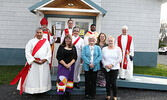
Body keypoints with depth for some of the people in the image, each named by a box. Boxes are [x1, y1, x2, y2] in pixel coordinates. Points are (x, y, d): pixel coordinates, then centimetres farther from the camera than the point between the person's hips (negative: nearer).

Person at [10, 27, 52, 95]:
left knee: (44, 77, 8)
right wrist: (34, 60, -14)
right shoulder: (31, 41, 2)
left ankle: (43, 89, 22)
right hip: (34, 63, -2)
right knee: (33, 77, 3)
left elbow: (49, 52, 4)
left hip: (44, 63, 2)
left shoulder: (46, 42, 8)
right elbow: (27, 52, -5)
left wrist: (45, 59, -11)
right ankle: (33, 90, 17)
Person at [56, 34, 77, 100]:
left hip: (71, 66, 3)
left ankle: (67, 93, 24)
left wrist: (70, 64, -12)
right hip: (62, 66, -3)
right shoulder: (61, 47, 0)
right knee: (62, 79, -5)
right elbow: (58, 57, -6)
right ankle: (61, 94, 6)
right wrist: (65, 64, -13)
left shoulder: (73, 47, 7)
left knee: (69, 79, 9)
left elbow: (75, 57, 2)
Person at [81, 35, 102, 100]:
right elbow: (83, 56, -4)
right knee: (87, 81, 4)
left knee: (93, 81, 7)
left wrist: (94, 63, -14)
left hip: (95, 67, 1)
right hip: (87, 67, 0)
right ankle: (87, 94, 18)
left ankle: (93, 95, 20)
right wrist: (89, 63, -15)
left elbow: (100, 56, -2)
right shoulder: (85, 47, 7)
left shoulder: (98, 47, 9)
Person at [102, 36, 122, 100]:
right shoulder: (104, 49, 8)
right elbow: (102, 58, 5)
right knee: (107, 82, 7)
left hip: (115, 68, -2)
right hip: (106, 68, 2)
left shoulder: (117, 48, 2)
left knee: (113, 83, -2)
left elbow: (119, 58, -4)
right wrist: (105, 65, -10)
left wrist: (112, 65, -11)